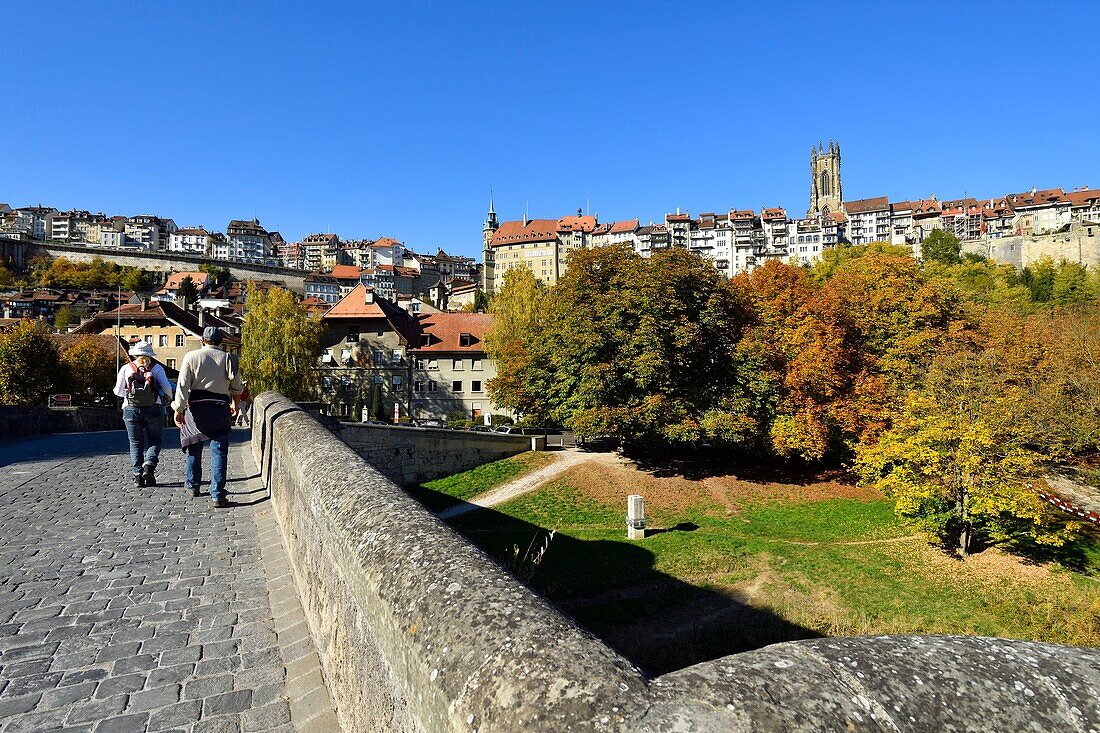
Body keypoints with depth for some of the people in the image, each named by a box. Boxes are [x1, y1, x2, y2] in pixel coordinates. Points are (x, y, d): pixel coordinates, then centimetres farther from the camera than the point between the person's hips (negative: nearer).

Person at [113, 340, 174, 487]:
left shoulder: (126, 368, 5)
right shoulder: (156, 368, 2)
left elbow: (118, 391, 8)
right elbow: (167, 388, -2)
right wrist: (167, 399, 19)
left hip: (131, 409, 1)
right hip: (153, 409, -1)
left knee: (135, 442, 10)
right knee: (154, 440, 10)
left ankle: (137, 473, 4)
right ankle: (149, 465, -13)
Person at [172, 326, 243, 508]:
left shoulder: (191, 356, 0)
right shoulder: (228, 358, 0)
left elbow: (183, 385, -6)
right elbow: (236, 387, 4)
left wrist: (179, 409, -3)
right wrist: (234, 403, 22)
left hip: (196, 407, 1)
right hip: (220, 408, -1)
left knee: (194, 449, 18)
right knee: (219, 452, 0)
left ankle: (193, 486, 34)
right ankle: (218, 495, -4)